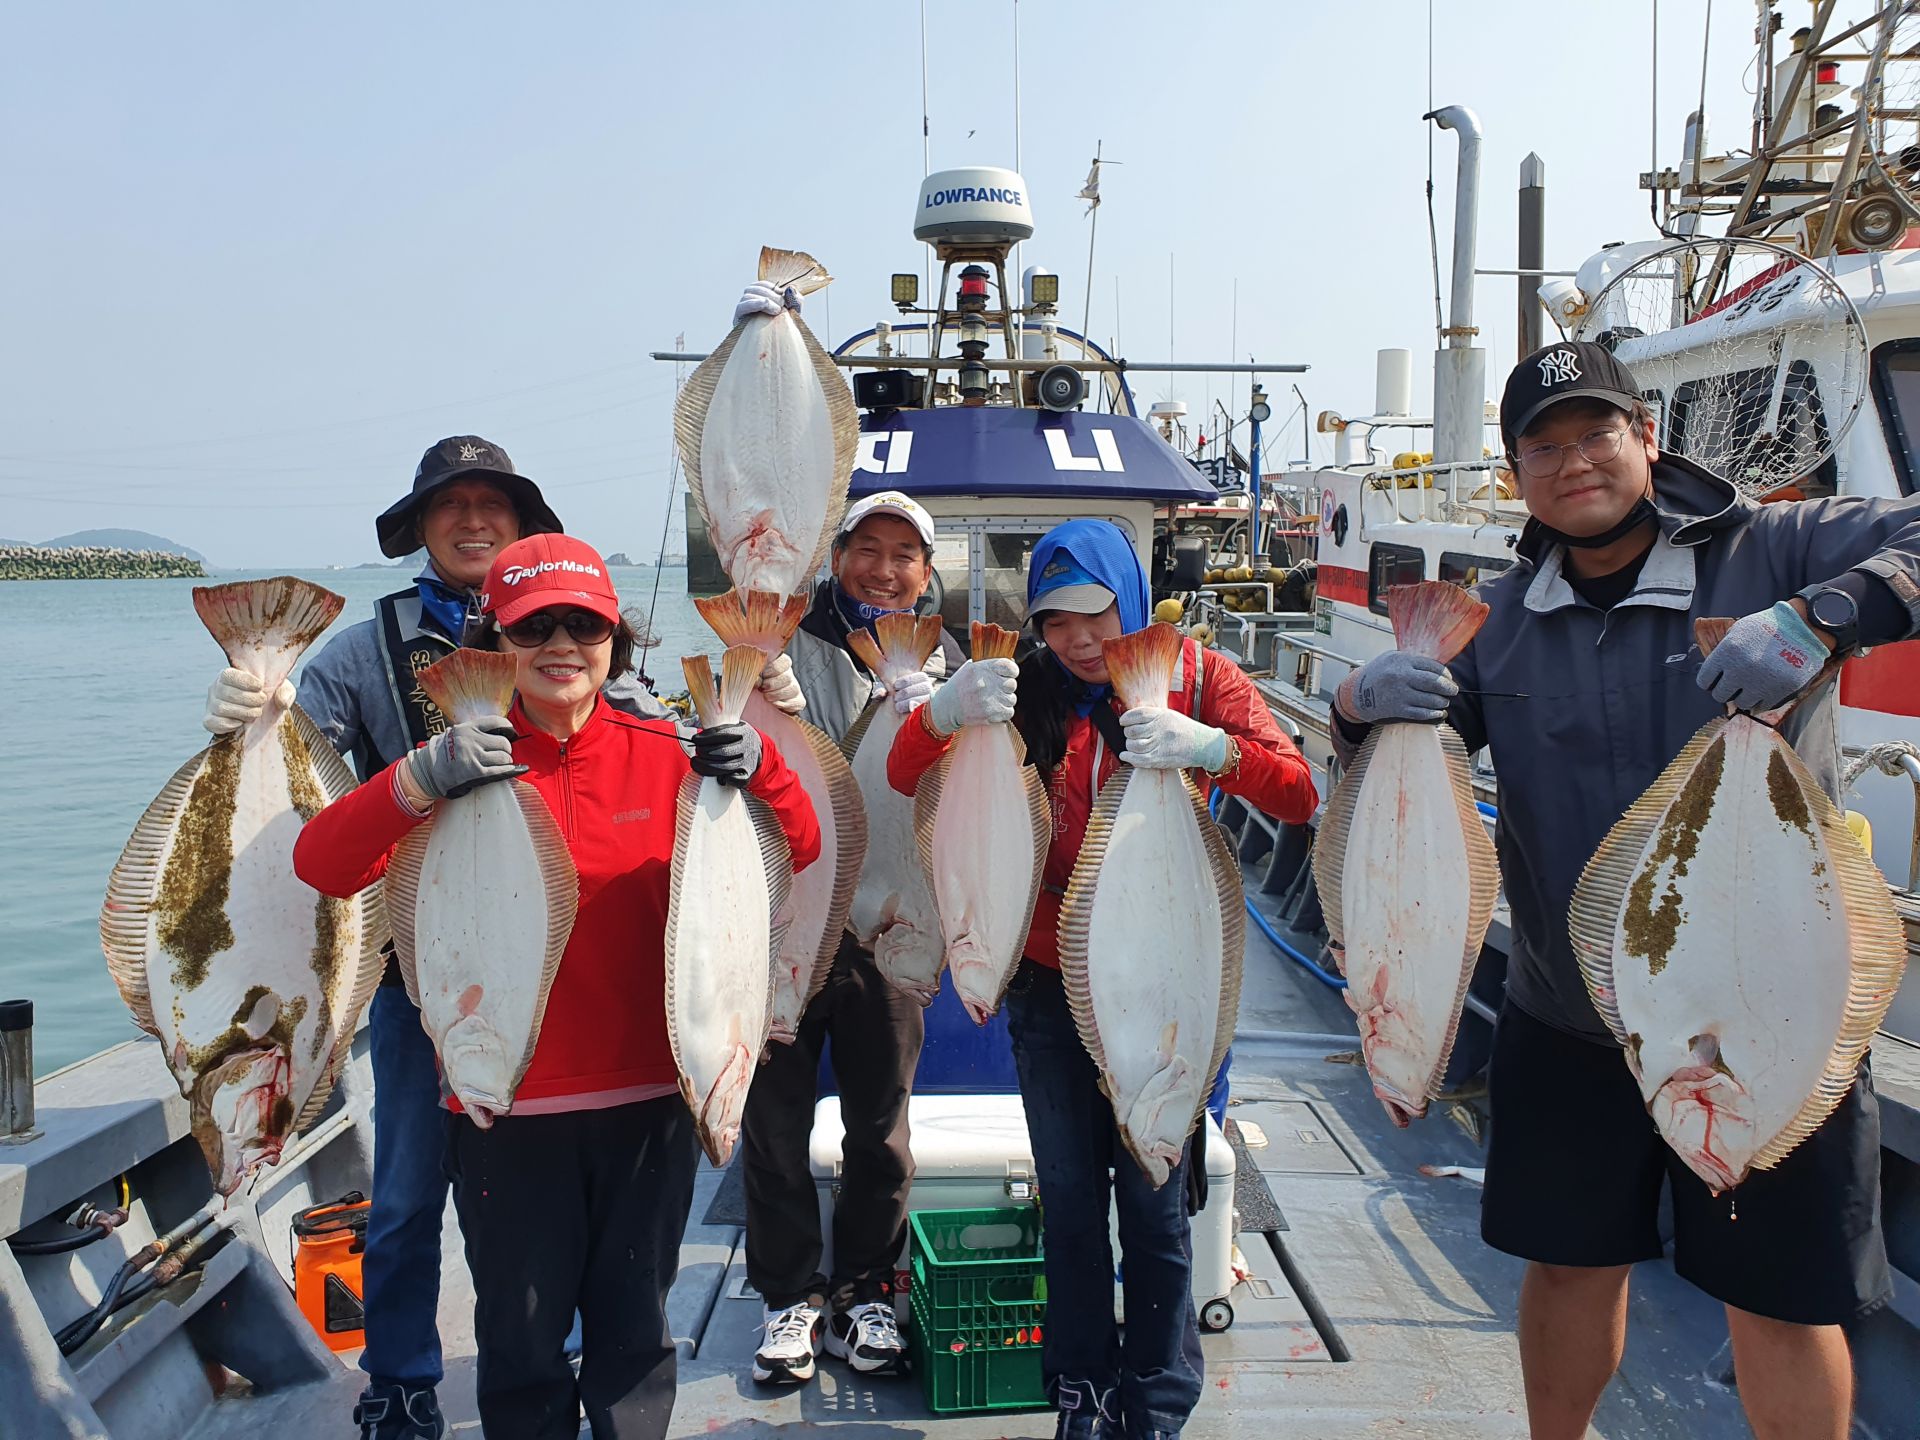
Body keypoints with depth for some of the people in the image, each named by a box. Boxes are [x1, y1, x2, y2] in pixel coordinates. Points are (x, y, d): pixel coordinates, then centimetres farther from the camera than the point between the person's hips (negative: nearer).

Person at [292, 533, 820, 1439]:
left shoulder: (662, 754, -1)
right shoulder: (465, 764, -4)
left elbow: (798, 851, 0)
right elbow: (320, 865, -13)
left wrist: (757, 769, -20)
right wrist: (417, 783, -31)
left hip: (649, 1099, 1)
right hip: (507, 1104, -1)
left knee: (635, 1333, 17)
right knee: (521, 1341, 13)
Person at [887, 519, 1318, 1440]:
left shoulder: (1195, 676, -4)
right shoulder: (1028, 690, -1)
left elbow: (1299, 795, -11)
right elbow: (907, 777, -6)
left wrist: (1211, 748, -32)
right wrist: (944, 713, -28)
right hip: (1050, 985, 2)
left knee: (1155, 1206, 7)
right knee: (1069, 1201, 12)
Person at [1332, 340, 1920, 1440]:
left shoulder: (1774, 552, -7)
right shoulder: (1501, 616, 4)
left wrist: (1824, 617, -32)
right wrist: (1362, 706, -15)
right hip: (1565, 1022, 4)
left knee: (1780, 1299, 8)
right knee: (1572, 1264, 18)